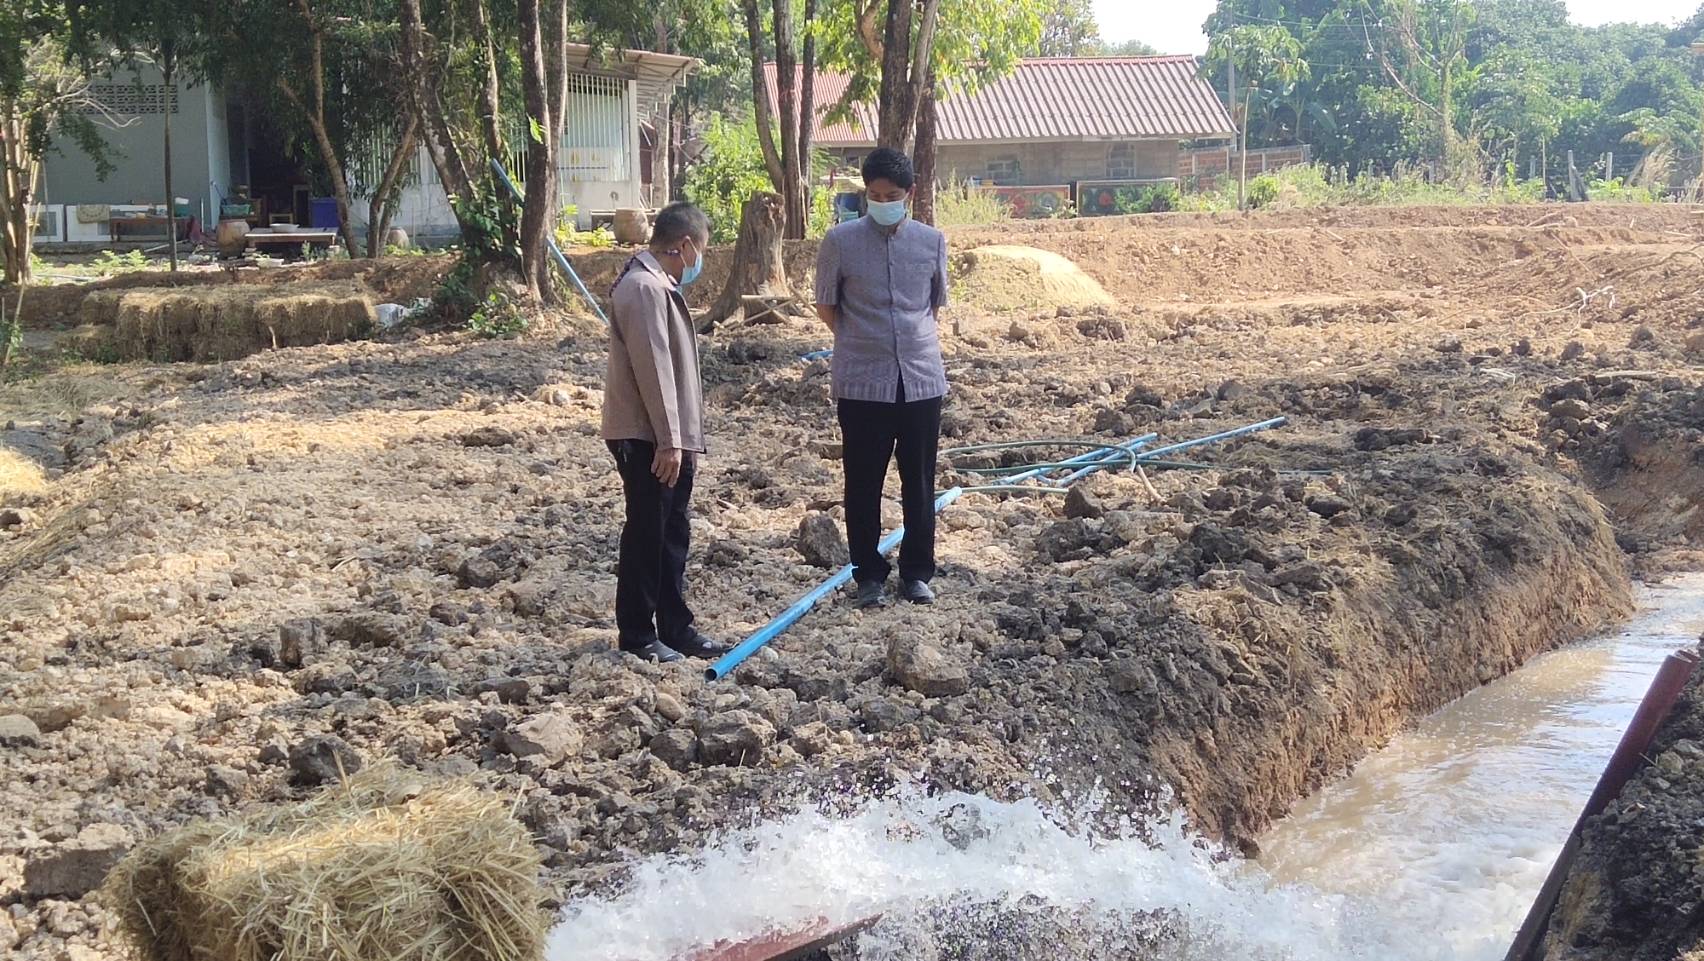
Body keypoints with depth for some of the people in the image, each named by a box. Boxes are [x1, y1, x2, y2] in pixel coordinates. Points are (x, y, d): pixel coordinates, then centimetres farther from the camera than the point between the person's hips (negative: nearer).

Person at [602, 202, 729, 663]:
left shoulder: (659, 285, 16)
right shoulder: (644, 288, -18)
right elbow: (653, 369, -22)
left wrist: (682, 438, 20)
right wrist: (669, 441, -23)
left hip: (669, 437, 10)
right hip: (646, 438, -10)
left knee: (673, 534, 15)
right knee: (646, 535, -1)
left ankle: (675, 626, 23)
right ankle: (637, 633, 9)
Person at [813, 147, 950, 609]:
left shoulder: (932, 241, 3)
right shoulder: (841, 241, -3)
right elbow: (826, 307, 7)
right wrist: (862, 343, 9)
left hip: (921, 379, 2)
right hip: (862, 382, -2)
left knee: (919, 483, 8)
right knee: (863, 484, 4)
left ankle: (917, 572, 20)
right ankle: (869, 574, 16)